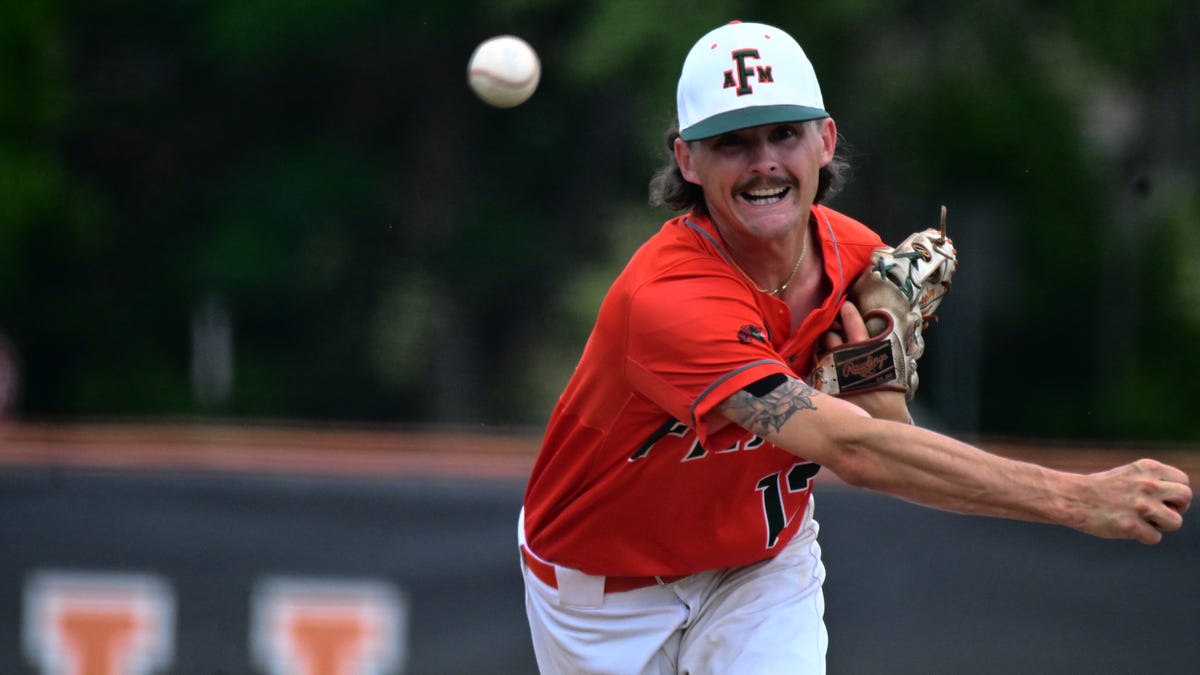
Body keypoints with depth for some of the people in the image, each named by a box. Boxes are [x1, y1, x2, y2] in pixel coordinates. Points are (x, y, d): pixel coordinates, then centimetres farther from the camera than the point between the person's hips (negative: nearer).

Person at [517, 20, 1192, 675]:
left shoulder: (860, 260, -12)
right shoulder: (668, 300, -37)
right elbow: (854, 451, -46)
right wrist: (1079, 499, -51)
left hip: (766, 560, 4)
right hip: (607, 585, -4)